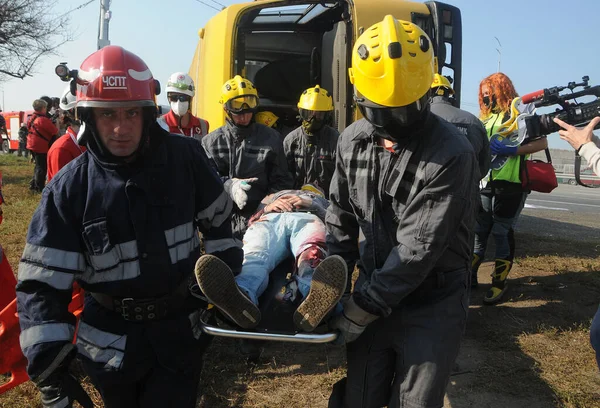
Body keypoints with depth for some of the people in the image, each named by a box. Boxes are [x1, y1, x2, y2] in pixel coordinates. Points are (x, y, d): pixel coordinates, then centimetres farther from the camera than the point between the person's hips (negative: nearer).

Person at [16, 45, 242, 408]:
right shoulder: (69, 188, -12)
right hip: (111, 343, 1)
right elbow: (42, 283, -12)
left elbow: (218, 221, 5)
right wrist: (49, 362, -17)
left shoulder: (186, 158, -10)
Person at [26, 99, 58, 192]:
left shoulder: (32, 118, 9)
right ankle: (39, 187, 5)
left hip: (32, 145, 9)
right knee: (42, 167, 0)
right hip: (41, 147, -9)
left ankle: (33, 185, 26)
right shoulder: (43, 119, -19)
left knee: (38, 166, 21)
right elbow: (54, 131, -15)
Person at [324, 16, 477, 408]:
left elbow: (418, 250, -23)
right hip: (374, 290, 5)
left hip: (431, 307, -4)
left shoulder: (451, 154, -22)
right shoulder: (352, 141, -2)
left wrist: (361, 310, -18)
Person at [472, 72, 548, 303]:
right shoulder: (487, 118, 18)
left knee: (502, 232, -3)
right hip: (487, 182, 7)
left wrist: (511, 150, -20)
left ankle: (500, 283, 8)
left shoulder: (519, 110, -4)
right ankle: (469, 275, 20)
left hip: (511, 183, -7)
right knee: (479, 230, 10)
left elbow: (542, 142, -11)